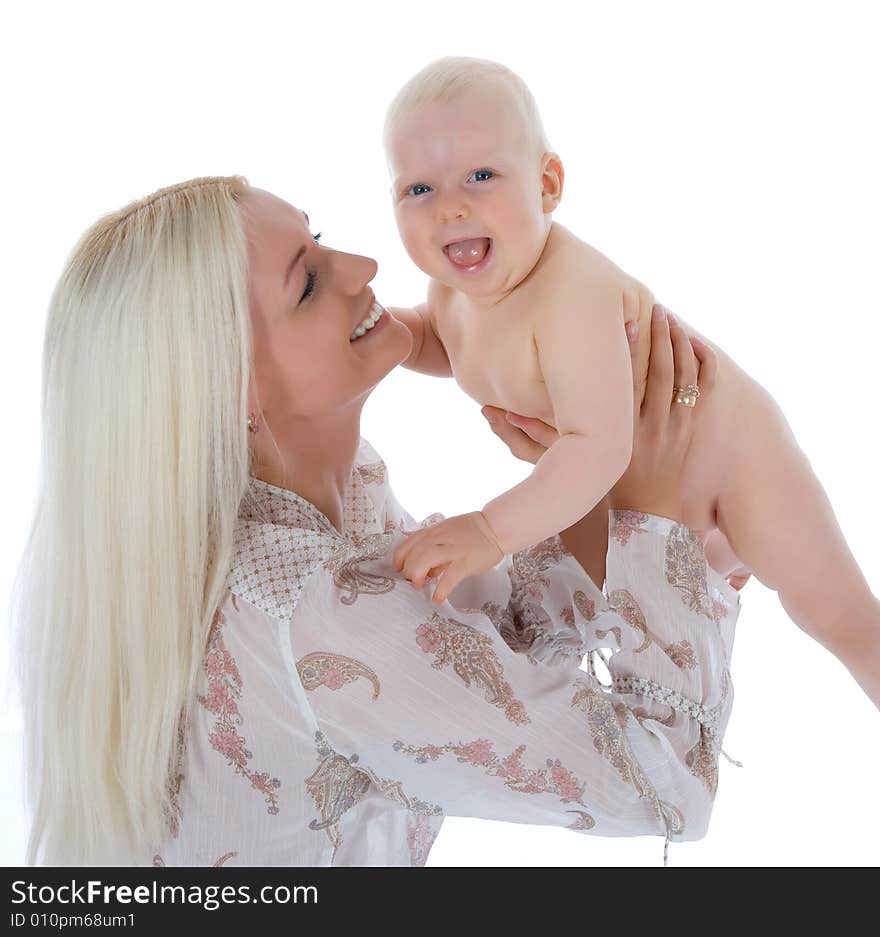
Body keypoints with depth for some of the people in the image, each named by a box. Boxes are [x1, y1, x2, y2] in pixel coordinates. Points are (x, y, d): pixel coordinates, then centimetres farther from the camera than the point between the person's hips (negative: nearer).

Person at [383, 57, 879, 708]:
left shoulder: (573, 289, -39)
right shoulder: (453, 287, -12)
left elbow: (598, 445, -46)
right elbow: (447, 345, 13)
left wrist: (491, 532, -53)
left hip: (724, 444, -8)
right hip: (632, 488, 8)